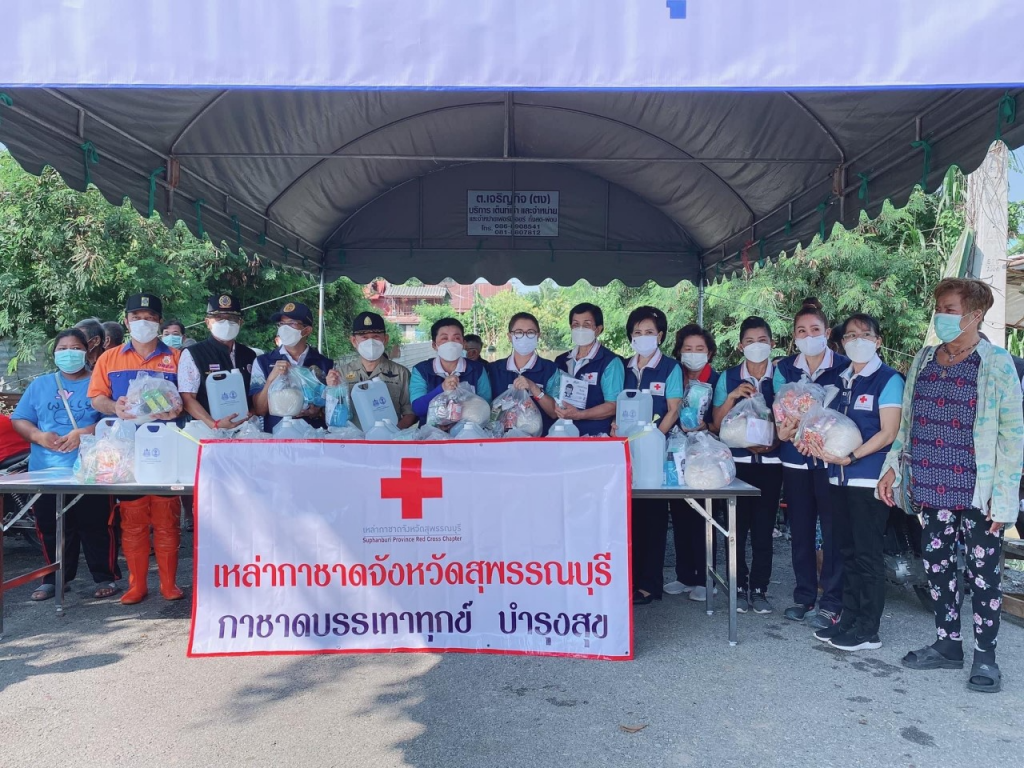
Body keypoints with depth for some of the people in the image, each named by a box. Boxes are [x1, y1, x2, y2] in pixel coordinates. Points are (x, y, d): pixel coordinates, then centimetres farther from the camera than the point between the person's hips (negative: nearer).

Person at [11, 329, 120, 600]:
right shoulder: (40, 385, 15)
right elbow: (18, 420, 11)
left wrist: (86, 432, -20)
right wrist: (39, 436, -9)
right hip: (46, 471, 4)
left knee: (96, 527, -1)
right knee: (52, 528, 10)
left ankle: (106, 577, 9)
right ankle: (55, 578, 24)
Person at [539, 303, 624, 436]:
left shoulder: (610, 362, 1)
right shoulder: (561, 361, 16)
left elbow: (612, 406, -6)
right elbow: (554, 411, 14)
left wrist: (579, 415, -18)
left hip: (596, 436, -4)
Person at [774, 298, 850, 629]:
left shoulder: (844, 367, -4)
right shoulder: (784, 369, 8)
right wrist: (783, 429, -16)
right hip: (795, 459, 4)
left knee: (832, 530, 0)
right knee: (800, 530, 10)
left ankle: (831, 603, 12)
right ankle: (804, 596, 23)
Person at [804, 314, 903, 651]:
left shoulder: (888, 380, -5)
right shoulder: (841, 380, 14)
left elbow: (888, 433, -12)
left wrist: (850, 457, -21)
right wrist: (817, 442, -3)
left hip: (869, 478, -6)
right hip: (840, 478, 6)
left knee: (868, 554, 0)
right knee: (848, 551, 12)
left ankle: (868, 630, 9)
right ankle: (849, 618, 22)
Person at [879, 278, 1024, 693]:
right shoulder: (923, 360, 9)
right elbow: (907, 422, 16)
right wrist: (893, 467, 7)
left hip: (977, 492, -5)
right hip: (931, 487, 5)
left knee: (982, 574, 6)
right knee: (937, 567, 12)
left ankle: (985, 655, 19)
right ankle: (947, 645, 27)